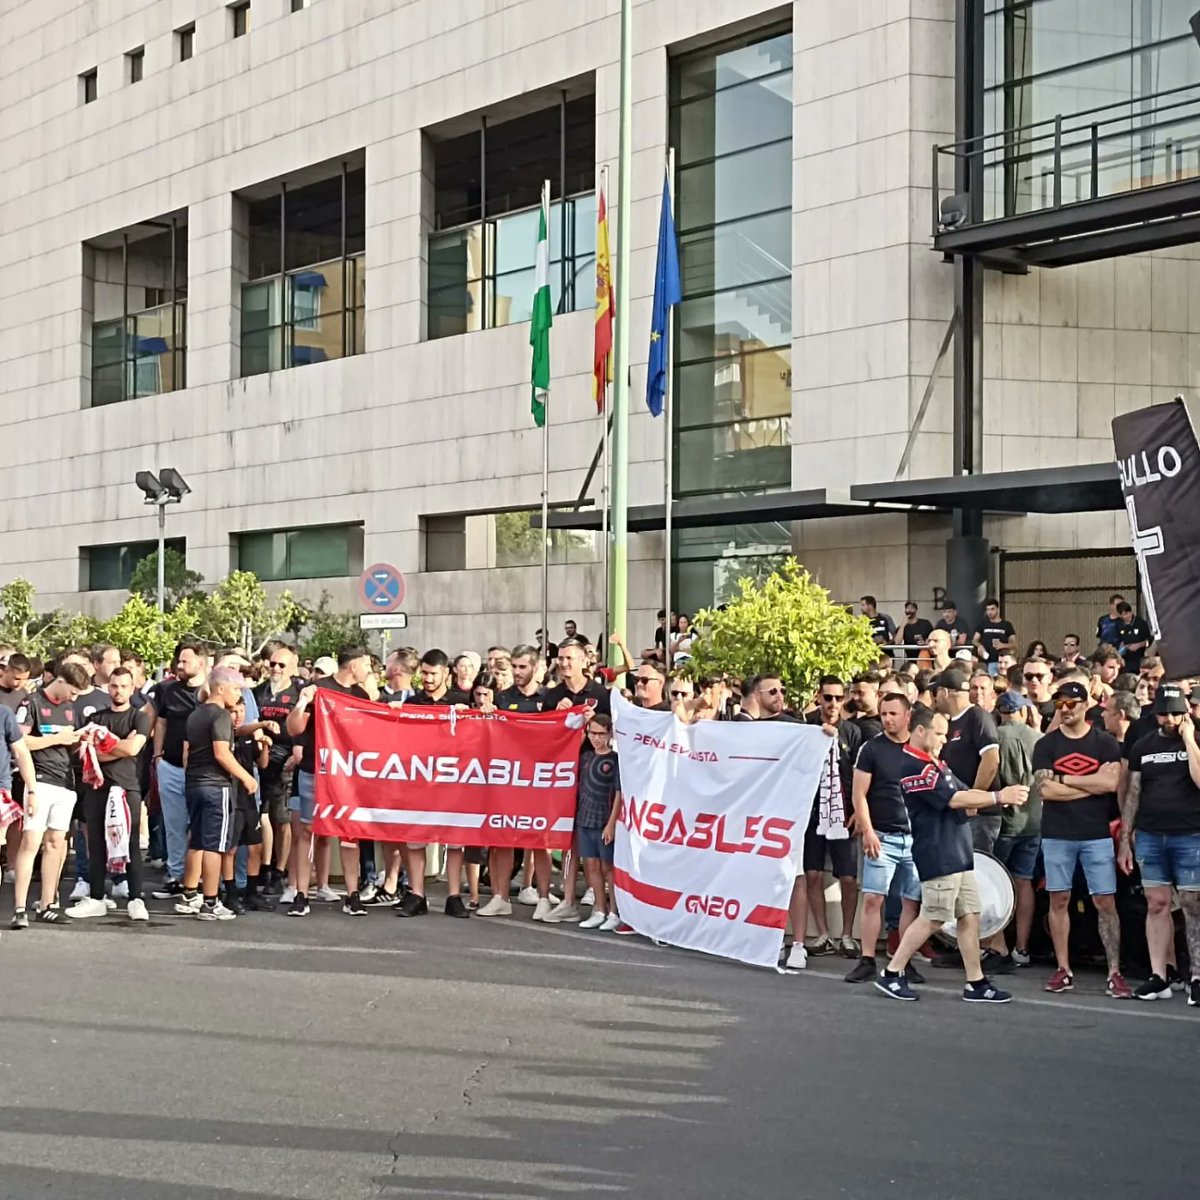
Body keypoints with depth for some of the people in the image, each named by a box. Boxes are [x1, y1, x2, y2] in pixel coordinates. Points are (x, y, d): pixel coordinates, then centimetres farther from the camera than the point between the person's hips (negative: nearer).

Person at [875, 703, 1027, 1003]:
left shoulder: (935, 765, 18)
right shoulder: (915, 767, -15)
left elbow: (965, 793, 17)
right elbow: (953, 799, -20)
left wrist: (1004, 798, 1)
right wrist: (999, 797, -17)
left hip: (958, 854, 10)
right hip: (937, 855, -10)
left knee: (969, 916, 7)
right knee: (932, 918, -5)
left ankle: (976, 983, 10)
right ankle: (891, 974, 5)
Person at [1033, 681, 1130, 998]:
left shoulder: (1105, 742, 2)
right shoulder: (1046, 745, 4)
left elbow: (1111, 783, -11)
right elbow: (1045, 790, -8)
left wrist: (1064, 779, -8)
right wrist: (1091, 785, -9)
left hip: (1096, 834, -1)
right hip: (1057, 835, 1)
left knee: (1105, 902, -2)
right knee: (1059, 900, 4)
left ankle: (1114, 973, -1)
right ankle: (1063, 970, 12)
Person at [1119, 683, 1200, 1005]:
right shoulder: (1142, 746, 11)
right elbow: (1132, 795, 12)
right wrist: (1124, 841, 9)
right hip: (1149, 836, 3)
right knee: (1157, 904, 5)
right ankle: (1158, 977, 9)